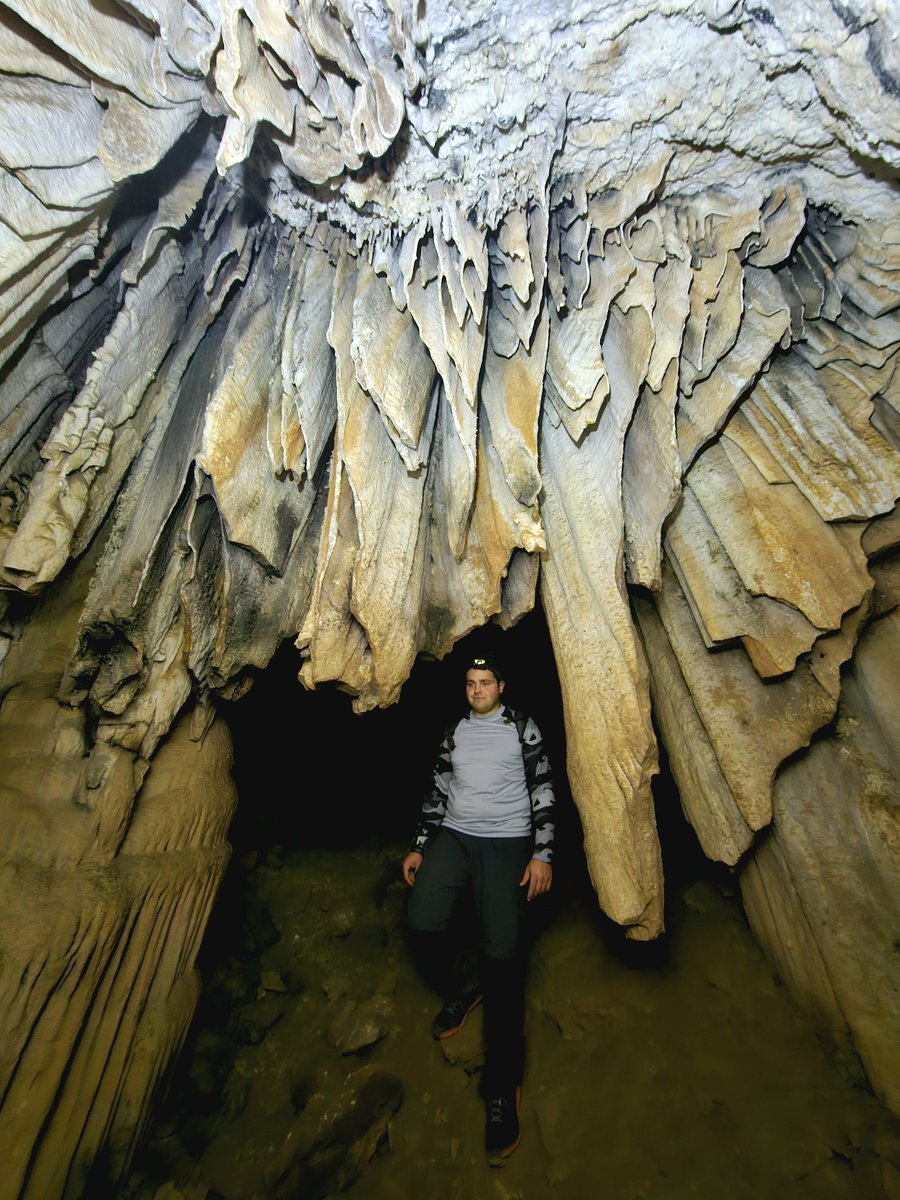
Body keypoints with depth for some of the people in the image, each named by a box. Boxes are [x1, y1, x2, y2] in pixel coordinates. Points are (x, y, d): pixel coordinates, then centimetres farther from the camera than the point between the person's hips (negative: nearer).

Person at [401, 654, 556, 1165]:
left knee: (502, 951, -12)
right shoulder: (454, 732, 13)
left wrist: (542, 854, -7)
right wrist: (419, 846, 10)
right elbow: (438, 791, 15)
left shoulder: (523, 727, 2)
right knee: (423, 922, -14)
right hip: (453, 836, 3)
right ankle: (461, 990, 16)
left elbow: (543, 790, 0)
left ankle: (502, 1085, 7)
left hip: (507, 841, -3)